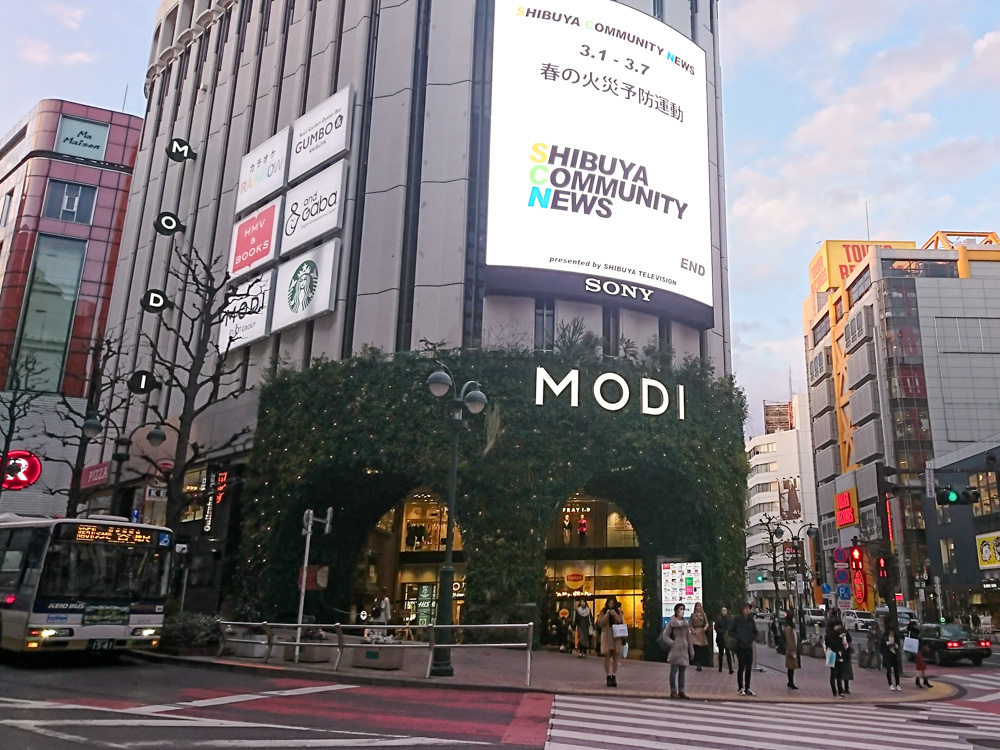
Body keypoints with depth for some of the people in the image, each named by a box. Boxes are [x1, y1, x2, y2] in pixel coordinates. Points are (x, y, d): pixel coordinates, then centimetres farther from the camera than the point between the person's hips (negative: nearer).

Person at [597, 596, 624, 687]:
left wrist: (615, 615, -13)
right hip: (607, 636, -1)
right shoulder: (603, 611, 4)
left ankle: (614, 677, 5)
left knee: (615, 656, 1)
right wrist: (607, 615, -13)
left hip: (616, 636, 1)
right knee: (607, 656, -3)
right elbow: (600, 623, -3)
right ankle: (608, 677, 2)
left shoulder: (619, 611, 8)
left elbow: (622, 622, 0)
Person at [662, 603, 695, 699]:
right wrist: (672, 643, -16)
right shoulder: (671, 623, -4)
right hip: (675, 649, -5)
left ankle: (681, 691, 15)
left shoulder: (686, 623, 12)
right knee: (674, 670, -3)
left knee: (682, 671, 8)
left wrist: (691, 651, 13)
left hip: (684, 649, 5)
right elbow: (665, 636, -5)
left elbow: (689, 637, 14)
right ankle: (673, 691, 5)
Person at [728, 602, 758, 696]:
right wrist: (738, 638, -15)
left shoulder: (751, 620, 7)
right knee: (741, 667, -1)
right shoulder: (737, 619, -6)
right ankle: (741, 688, 7)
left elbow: (755, 632, 18)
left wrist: (752, 638, 1)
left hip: (749, 646, 5)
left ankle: (747, 688, 14)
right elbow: (731, 631, -6)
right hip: (740, 647, -5)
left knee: (749, 668, 6)